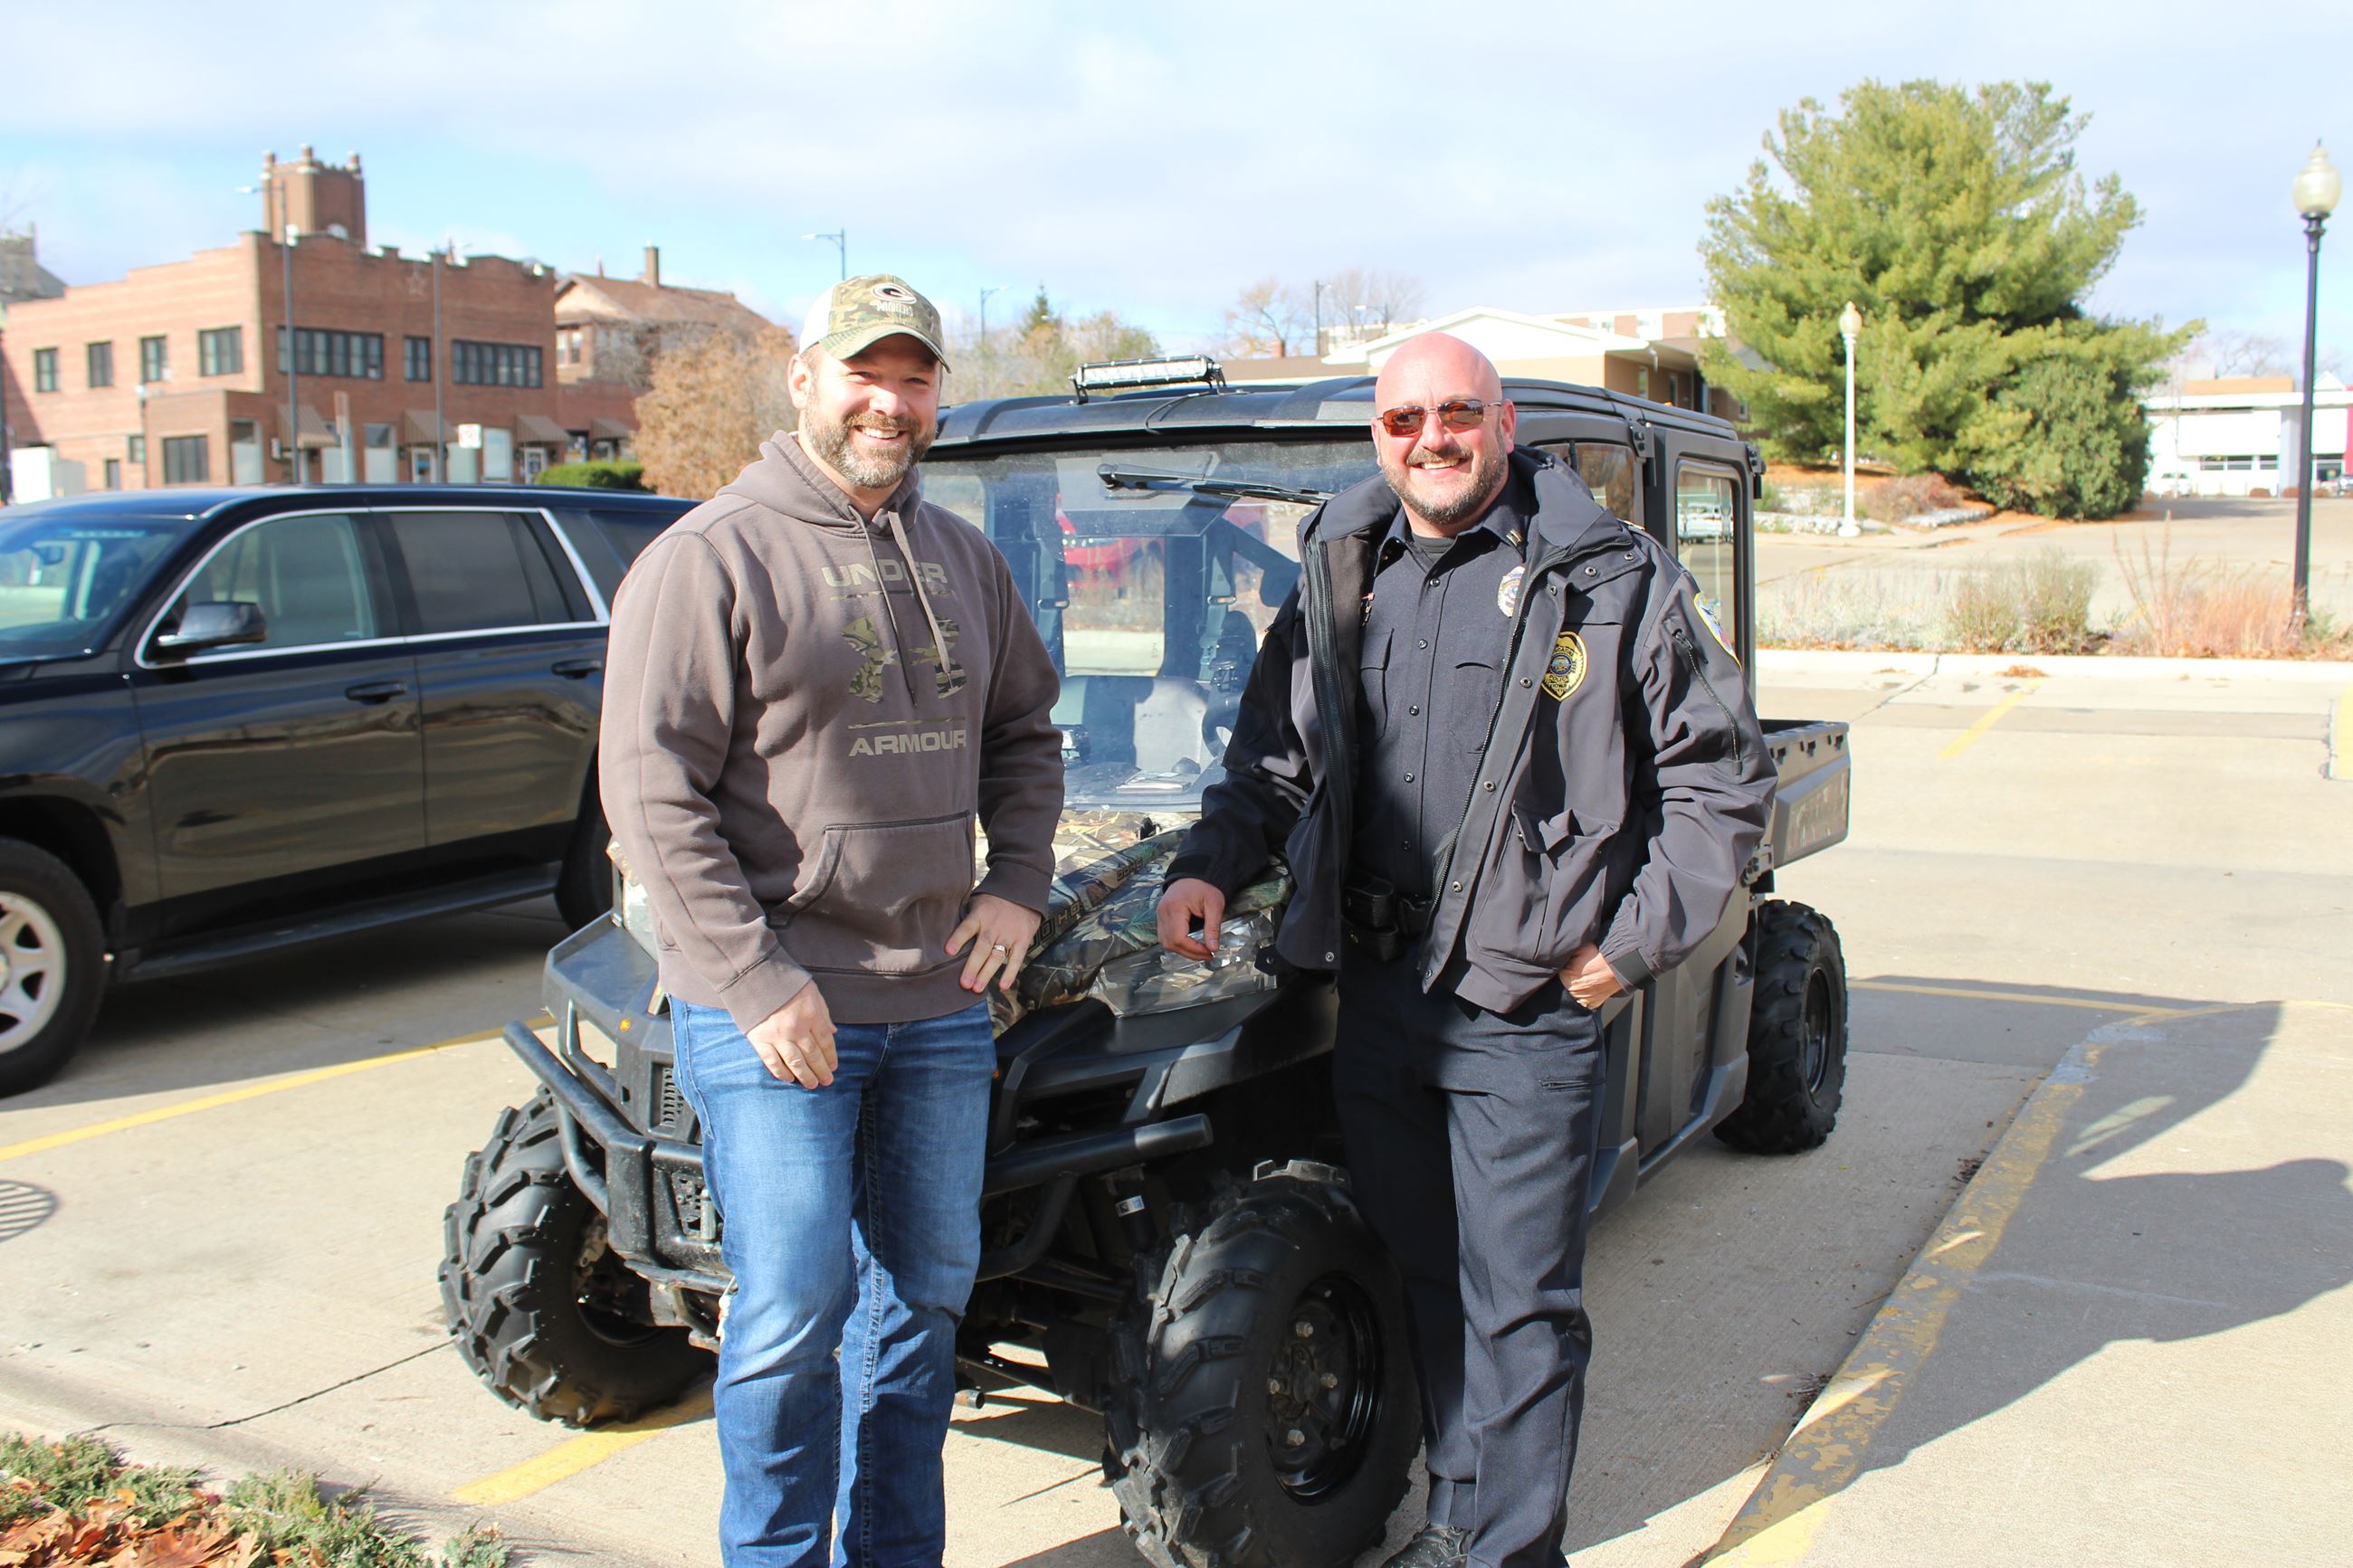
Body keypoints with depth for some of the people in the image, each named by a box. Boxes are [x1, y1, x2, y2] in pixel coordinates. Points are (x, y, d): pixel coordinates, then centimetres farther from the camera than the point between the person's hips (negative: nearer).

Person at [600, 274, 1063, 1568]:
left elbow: (1023, 733, 23)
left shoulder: (962, 561, 11)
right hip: (773, 1013, -6)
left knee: (926, 1290, 15)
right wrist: (758, 978, -18)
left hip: (942, 999, 6)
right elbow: (650, 792, -13)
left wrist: (1020, 883, 7)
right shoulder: (712, 558, -9)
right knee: (794, 1311, -1)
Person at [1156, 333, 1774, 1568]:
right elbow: (1274, 761, 18)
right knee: (1424, 1273, 16)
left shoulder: (1612, 580, -3)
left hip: (1523, 1003, -4)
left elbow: (1722, 778, 0)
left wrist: (1636, 938, -7)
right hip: (1372, 990, 5)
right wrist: (1207, 865, 1)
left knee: (1517, 1299, 1)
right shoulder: (1336, 584, 11)